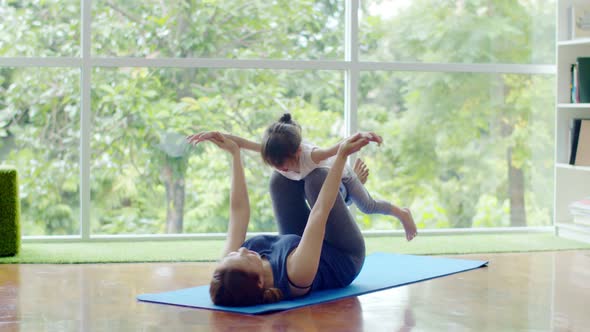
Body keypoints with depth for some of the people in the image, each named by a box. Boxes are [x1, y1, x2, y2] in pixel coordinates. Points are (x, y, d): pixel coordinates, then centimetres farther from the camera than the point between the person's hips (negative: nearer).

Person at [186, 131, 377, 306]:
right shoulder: (296, 274, -47)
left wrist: (235, 153, -15)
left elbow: (238, 209, -23)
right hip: (345, 257, -5)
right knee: (317, 177, -10)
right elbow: (320, 212, -43)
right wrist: (341, 156, -39)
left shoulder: (228, 273, -34)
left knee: (282, 178, 4)